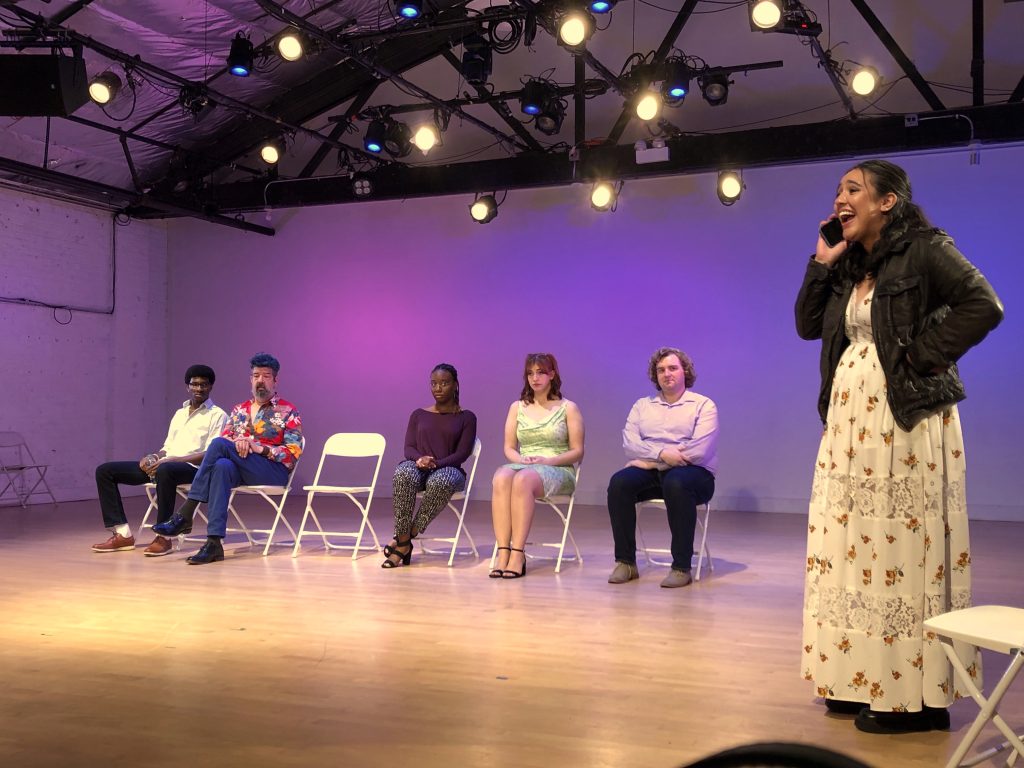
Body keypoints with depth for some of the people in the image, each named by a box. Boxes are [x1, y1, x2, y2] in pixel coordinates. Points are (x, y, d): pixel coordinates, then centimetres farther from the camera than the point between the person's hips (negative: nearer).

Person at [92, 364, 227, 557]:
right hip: (163, 465, 8)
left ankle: (164, 536, -31)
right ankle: (122, 534, -8)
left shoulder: (217, 415, 2)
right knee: (105, 471, -2)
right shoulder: (179, 413, 25)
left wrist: (172, 460, -19)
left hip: (191, 468, -8)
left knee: (165, 470, -43)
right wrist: (154, 457, -1)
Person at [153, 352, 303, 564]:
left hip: (274, 470, -4)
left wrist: (260, 448, -15)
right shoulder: (239, 410, 23)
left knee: (219, 444, -27)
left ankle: (185, 514, -27)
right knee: (222, 466, -36)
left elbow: (293, 453, -3)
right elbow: (225, 438, 15)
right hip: (240, 469, 4)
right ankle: (214, 542, -43)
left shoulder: (288, 412, 7)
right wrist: (237, 442, -9)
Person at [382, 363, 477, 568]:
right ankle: (403, 542, -32)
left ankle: (409, 535, -28)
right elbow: (408, 448, 9)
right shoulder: (418, 415, 19)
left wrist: (436, 463, -19)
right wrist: (419, 459, -16)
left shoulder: (466, 417, 10)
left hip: (448, 469, -2)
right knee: (403, 473, -37)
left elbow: (462, 453, -2)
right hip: (417, 467, 2)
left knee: (440, 481, -41)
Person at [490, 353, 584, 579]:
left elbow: (577, 451, 3)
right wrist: (521, 459, -9)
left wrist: (547, 460, -12)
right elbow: (509, 448, 14)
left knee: (523, 479, -38)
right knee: (501, 477, -35)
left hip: (558, 471, -3)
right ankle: (503, 553, -41)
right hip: (523, 466, 3)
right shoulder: (517, 407, 18)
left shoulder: (568, 408, 8)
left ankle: (518, 554, -39)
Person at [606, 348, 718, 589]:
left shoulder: (704, 405, 6)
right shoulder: (642, 406, 18)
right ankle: (625, 562, -17)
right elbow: (629, 444, 2)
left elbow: (700, 450, -10)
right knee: (619, 482, -27)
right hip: (651, 472, 4)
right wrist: (662, 453, -18)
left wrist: (652, 461, -11)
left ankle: (681, 567, -29)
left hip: (693, 473, -3)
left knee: (675, 482, -38)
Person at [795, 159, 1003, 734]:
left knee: (906, 550, -5)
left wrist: (923, 356, -15)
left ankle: (918, 697, 4)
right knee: (853, 547, 9)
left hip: (905, 420, -8)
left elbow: (983, 305, -16)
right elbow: (807, 325, 14)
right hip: (849, 421, 8)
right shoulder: (849, 267, 17)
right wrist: (822, 263, 6)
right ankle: (866, 681, 19)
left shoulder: (926, 250, -6)